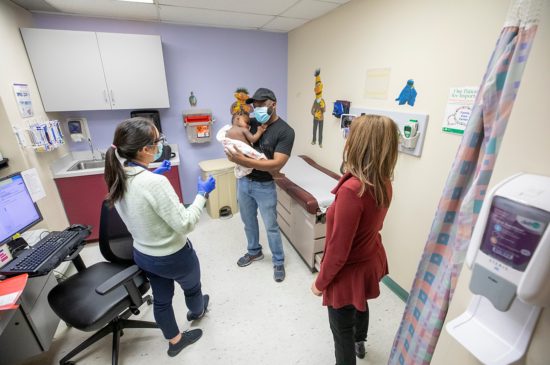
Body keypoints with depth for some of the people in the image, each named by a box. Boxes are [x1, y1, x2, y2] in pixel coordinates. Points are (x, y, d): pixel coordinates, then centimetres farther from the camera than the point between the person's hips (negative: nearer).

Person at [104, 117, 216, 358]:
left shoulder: (118, 178, -9)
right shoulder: (155, 183, -35)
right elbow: (184, 224, -29)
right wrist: (202, 195, -19)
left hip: (142, 255, 7)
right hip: (173, 257, -6)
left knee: (161, 299, 25)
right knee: (192, 288, 27)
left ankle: (174, 341, 50)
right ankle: (197, 312, 59)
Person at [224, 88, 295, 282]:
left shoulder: (285, 131, -16)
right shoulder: (251, 123, 0)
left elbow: (276, 165, -24)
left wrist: (243, 160, -32)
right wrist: (233, 154, -12)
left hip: (264, 186, -5)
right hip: (243, 181, 6)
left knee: (271, 227, 9)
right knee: (248, 221, 21)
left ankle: (278, 262, 31)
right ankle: (254, 251, 46)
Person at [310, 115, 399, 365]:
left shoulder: (352, 190, -36)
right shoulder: (384, 182, -10)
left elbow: (338, 249, -27)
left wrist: (320, 282, -13)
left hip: (350, 272, -9)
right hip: (371, 260, 9)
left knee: (342, 329, 20)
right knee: (360, 305, 37)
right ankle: (359, 343, 69)